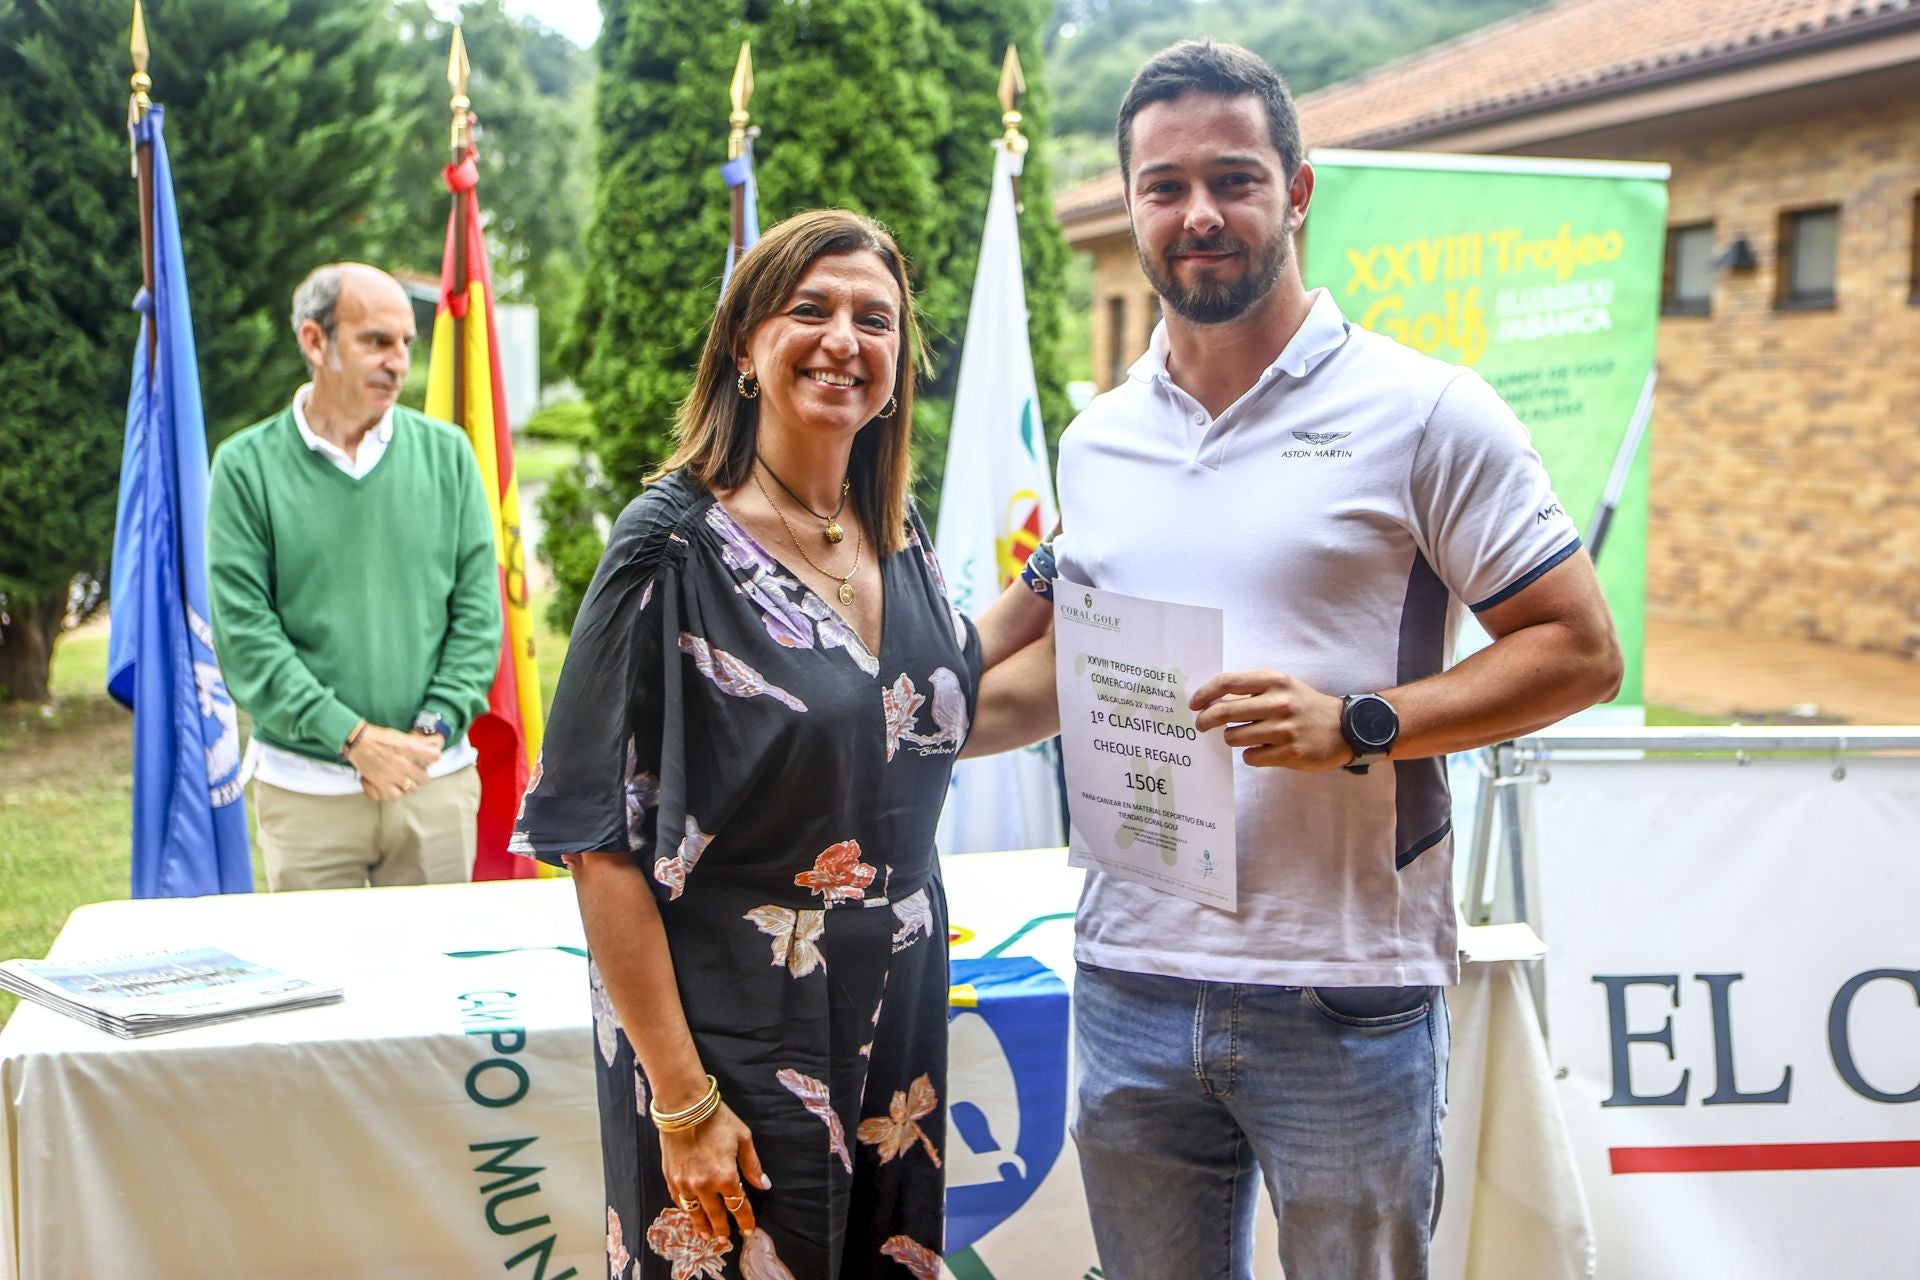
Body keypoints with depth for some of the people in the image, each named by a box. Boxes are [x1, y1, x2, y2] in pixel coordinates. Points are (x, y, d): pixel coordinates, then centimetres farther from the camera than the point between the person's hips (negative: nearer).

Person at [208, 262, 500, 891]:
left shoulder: (446, 452, 4)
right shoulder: (247, 466, -3)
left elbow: (478, 609, 3)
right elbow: (245, 633, -8)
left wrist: (433, 729, -9)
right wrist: (353, 737, -15)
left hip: (439, 780, 2)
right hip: (304, 789, -2)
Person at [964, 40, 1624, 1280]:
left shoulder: (1423, 411, -5)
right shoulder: (1096, 440, 10)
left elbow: (1580, 650, -6)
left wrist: (1355, 724, -19)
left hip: (1346, 993, -4)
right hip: (1131, 983, 5)